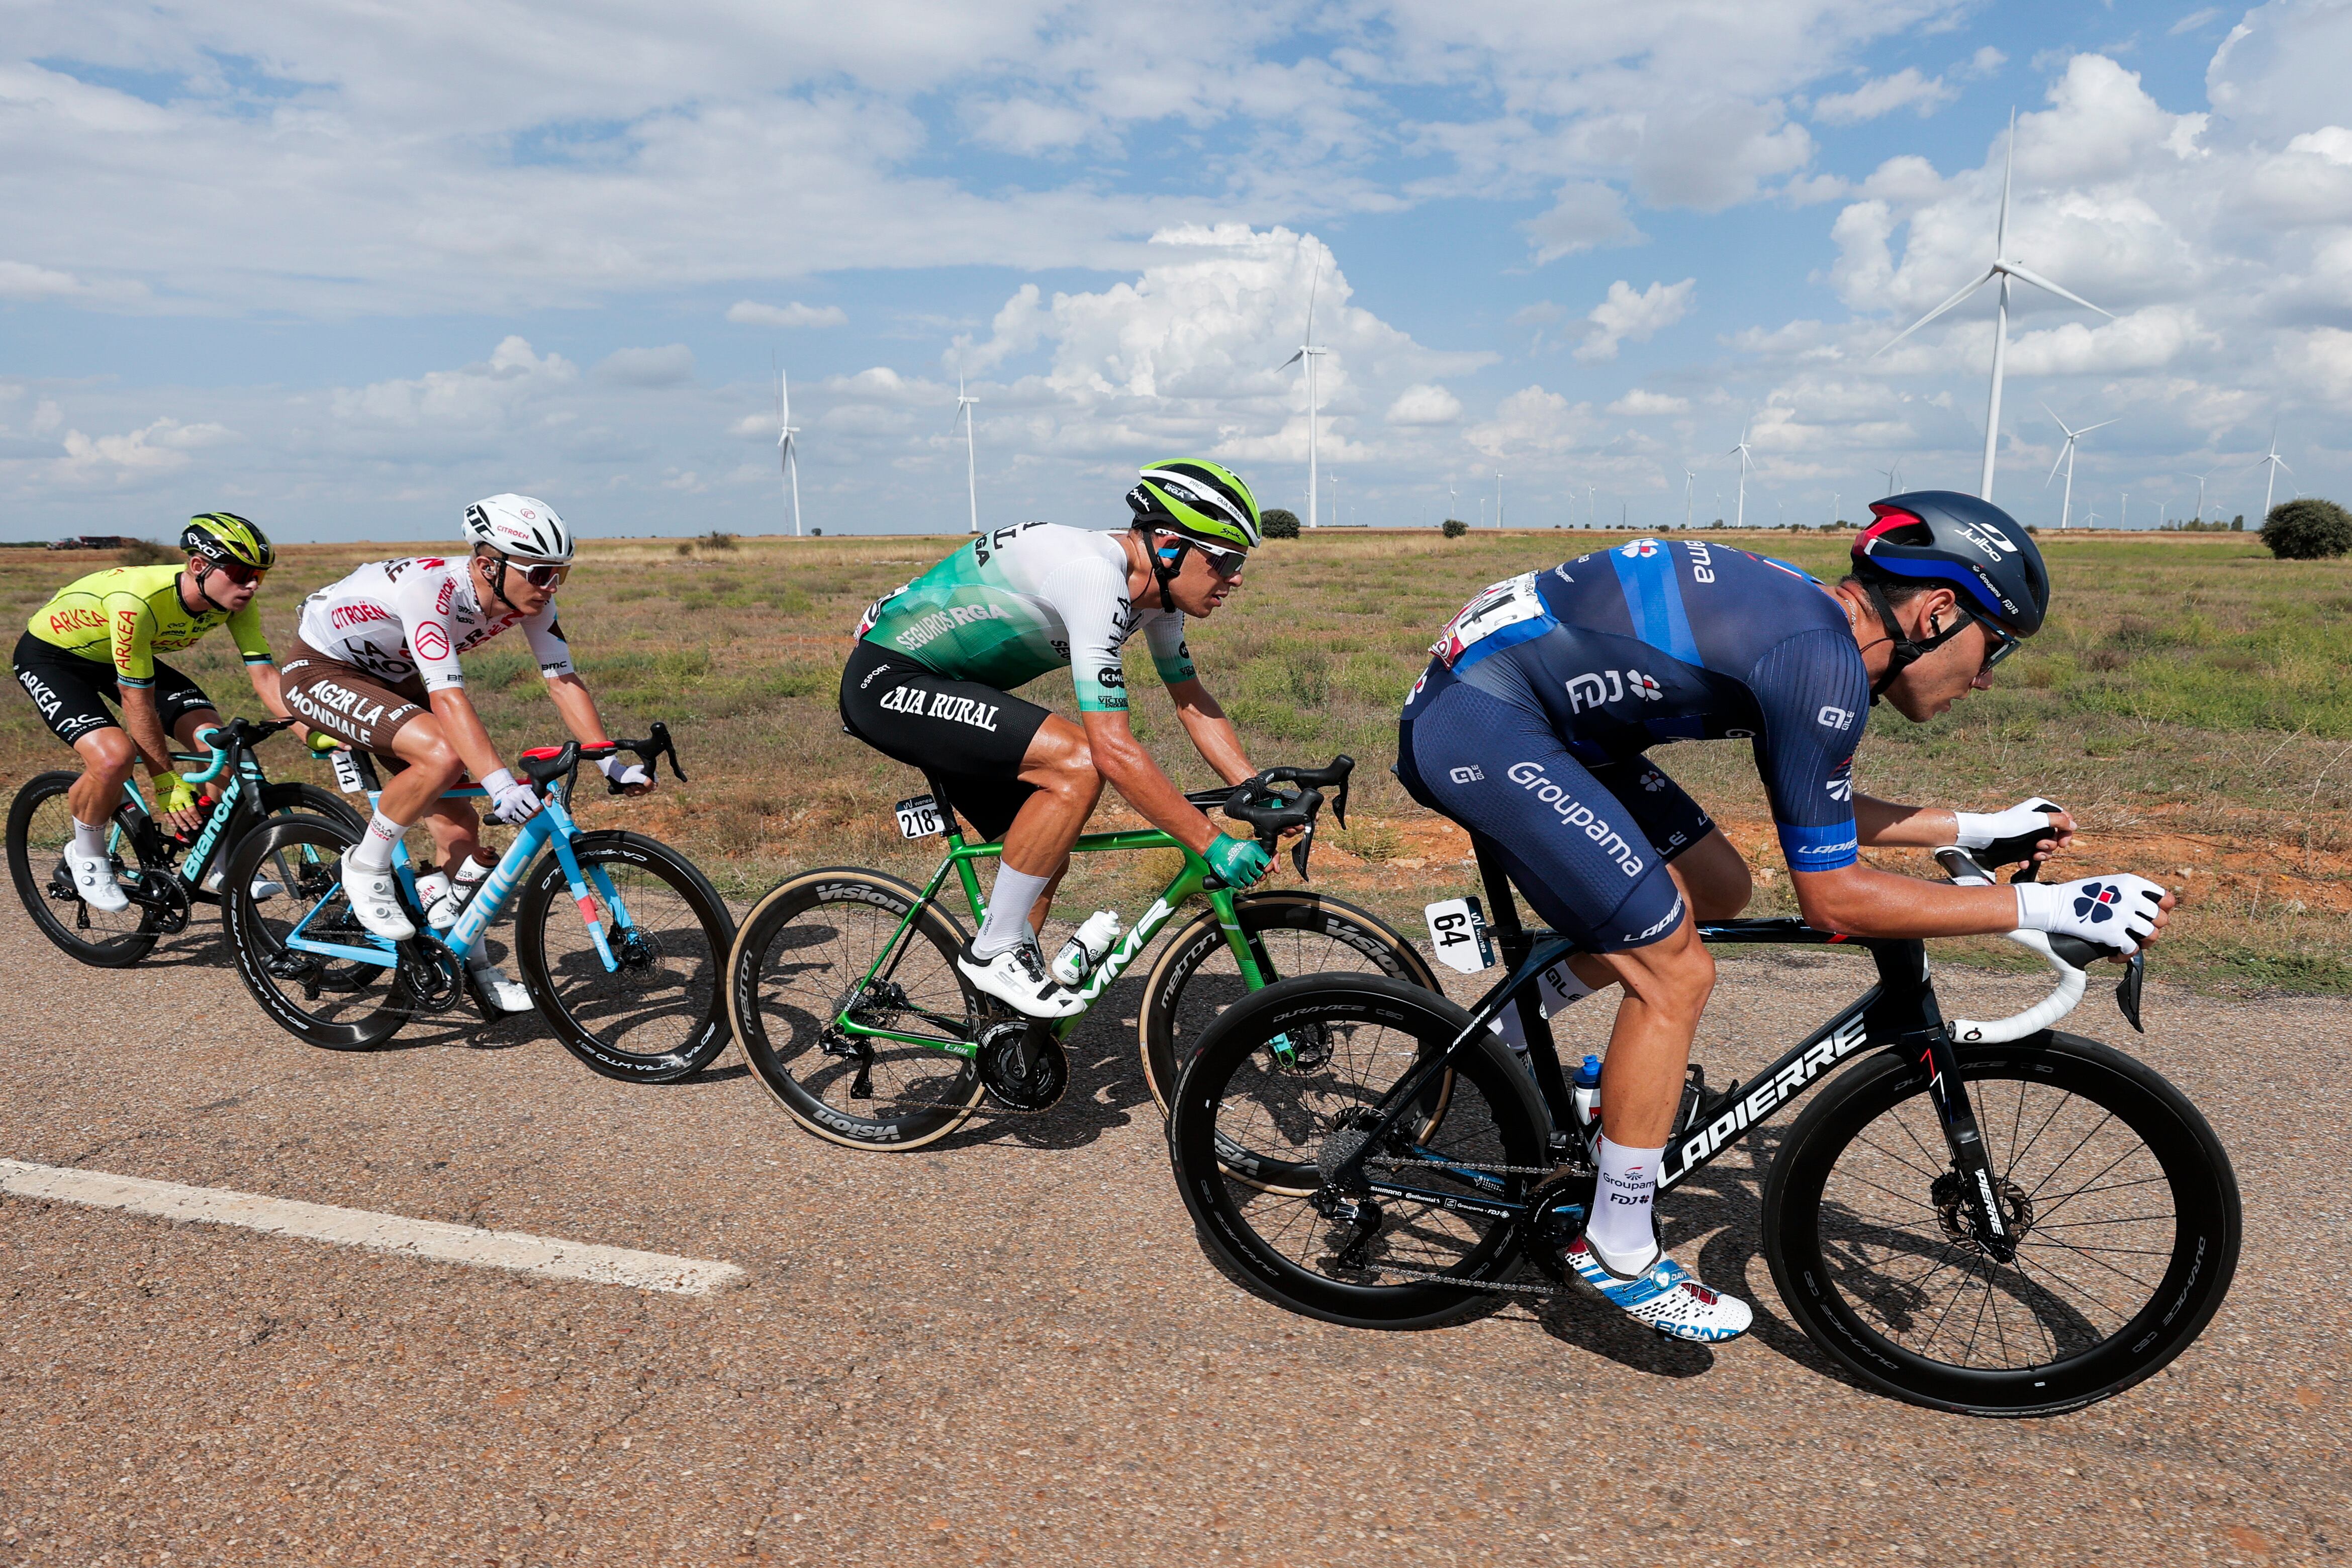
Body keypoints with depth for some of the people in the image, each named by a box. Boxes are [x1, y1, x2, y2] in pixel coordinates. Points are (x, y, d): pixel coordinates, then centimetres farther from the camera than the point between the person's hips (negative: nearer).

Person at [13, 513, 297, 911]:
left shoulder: (234, 598, -21)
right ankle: (87, 855, 0)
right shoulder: (139, 601, -38)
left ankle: (218, 865, 5)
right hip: (51, 655, -6)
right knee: (115, 756, -30)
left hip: (119, 656, 7)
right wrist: (165, 782, -25)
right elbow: (137, 702, -31)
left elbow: (265, 675, -20)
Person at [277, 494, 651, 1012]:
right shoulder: (430, 588, -37)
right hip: (320, 671, -7)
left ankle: (471, 967, 14)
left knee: (459, 824, -1)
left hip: (391, 675, 7)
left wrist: (612, 762, -24)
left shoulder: (529, 596, -16)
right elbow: (448, 697, -45)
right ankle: (366, 867, -9)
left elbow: (563, 678, -15)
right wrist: (500, 784, -54)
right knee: (443, 755, -33)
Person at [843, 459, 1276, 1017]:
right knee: (1078, 764, -26)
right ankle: (994, 950, -11)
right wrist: (1213, 844, -29)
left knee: (1045, 857, 9)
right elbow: (1113, 750, -34)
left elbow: (1193, 702, 10)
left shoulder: (1157, 592, 0)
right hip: (888, 680, -10)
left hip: (941, 686, 10)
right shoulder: (1097, 576, -29)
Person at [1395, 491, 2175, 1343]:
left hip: (1532, 703, 10)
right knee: (1675, 975, -8)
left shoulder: (1808, 617, 11)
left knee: (1717, 888, 15)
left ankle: (1512, 1023, 28)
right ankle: (1620, 1254, 7)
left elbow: (1819, 815, 25)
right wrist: (2048, 907, -8)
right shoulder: (1824, 664, -18)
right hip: (1476, 723, -10)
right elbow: (1834, 897, -14)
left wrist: (1976, 828, 26)